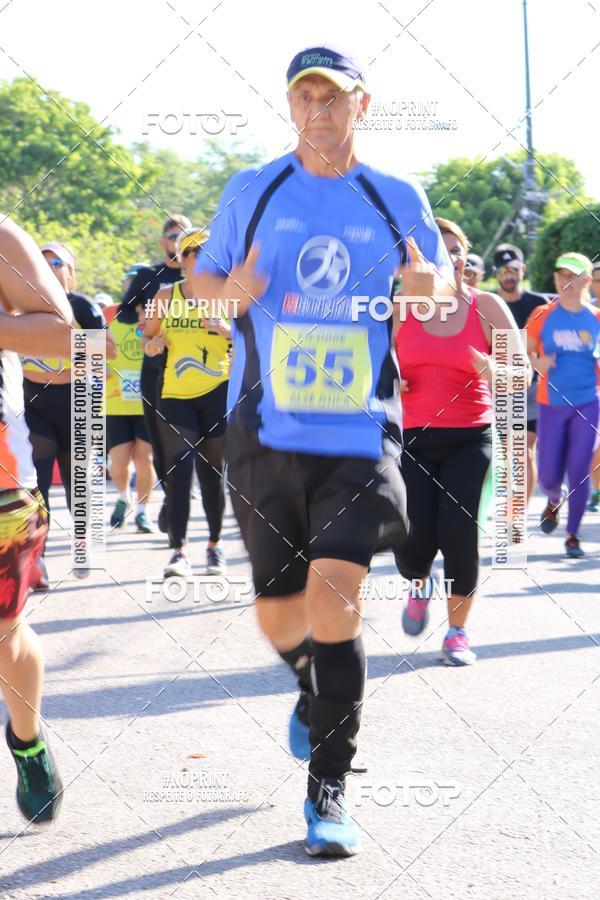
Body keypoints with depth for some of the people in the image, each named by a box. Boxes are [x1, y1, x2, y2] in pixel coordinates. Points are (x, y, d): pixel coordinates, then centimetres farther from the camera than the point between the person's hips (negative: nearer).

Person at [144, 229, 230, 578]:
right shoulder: (167, 296, 4)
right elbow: (148, 335, 16)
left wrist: (226, 330, -20)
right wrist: (152, 345, -6)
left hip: (217, 392, -1)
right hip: (176, 395, 1)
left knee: (212, 471, 7)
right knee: (179, 468, -12)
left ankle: (215, 545, 23)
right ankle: (179, 552, -17)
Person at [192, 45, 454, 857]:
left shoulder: (399, 200, 5)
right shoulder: (251, 193, 5)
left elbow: (442, 292, 15)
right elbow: (201, 279, 13)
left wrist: (430, 287, -10)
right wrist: (232, 293, -11)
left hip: (360, 433, -1)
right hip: (266, 433, 2)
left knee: (333, 597, -16)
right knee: (279, 614, 8)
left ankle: (328, 789, -5)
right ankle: (315, 691, 44)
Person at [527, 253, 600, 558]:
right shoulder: (543, 316, -1)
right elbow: (525, 353, 6)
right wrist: (537, 363, -14)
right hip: (551, 404, 0)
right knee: (548, 477, 1)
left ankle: (573, 534, 12)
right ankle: (554, 501, 37)